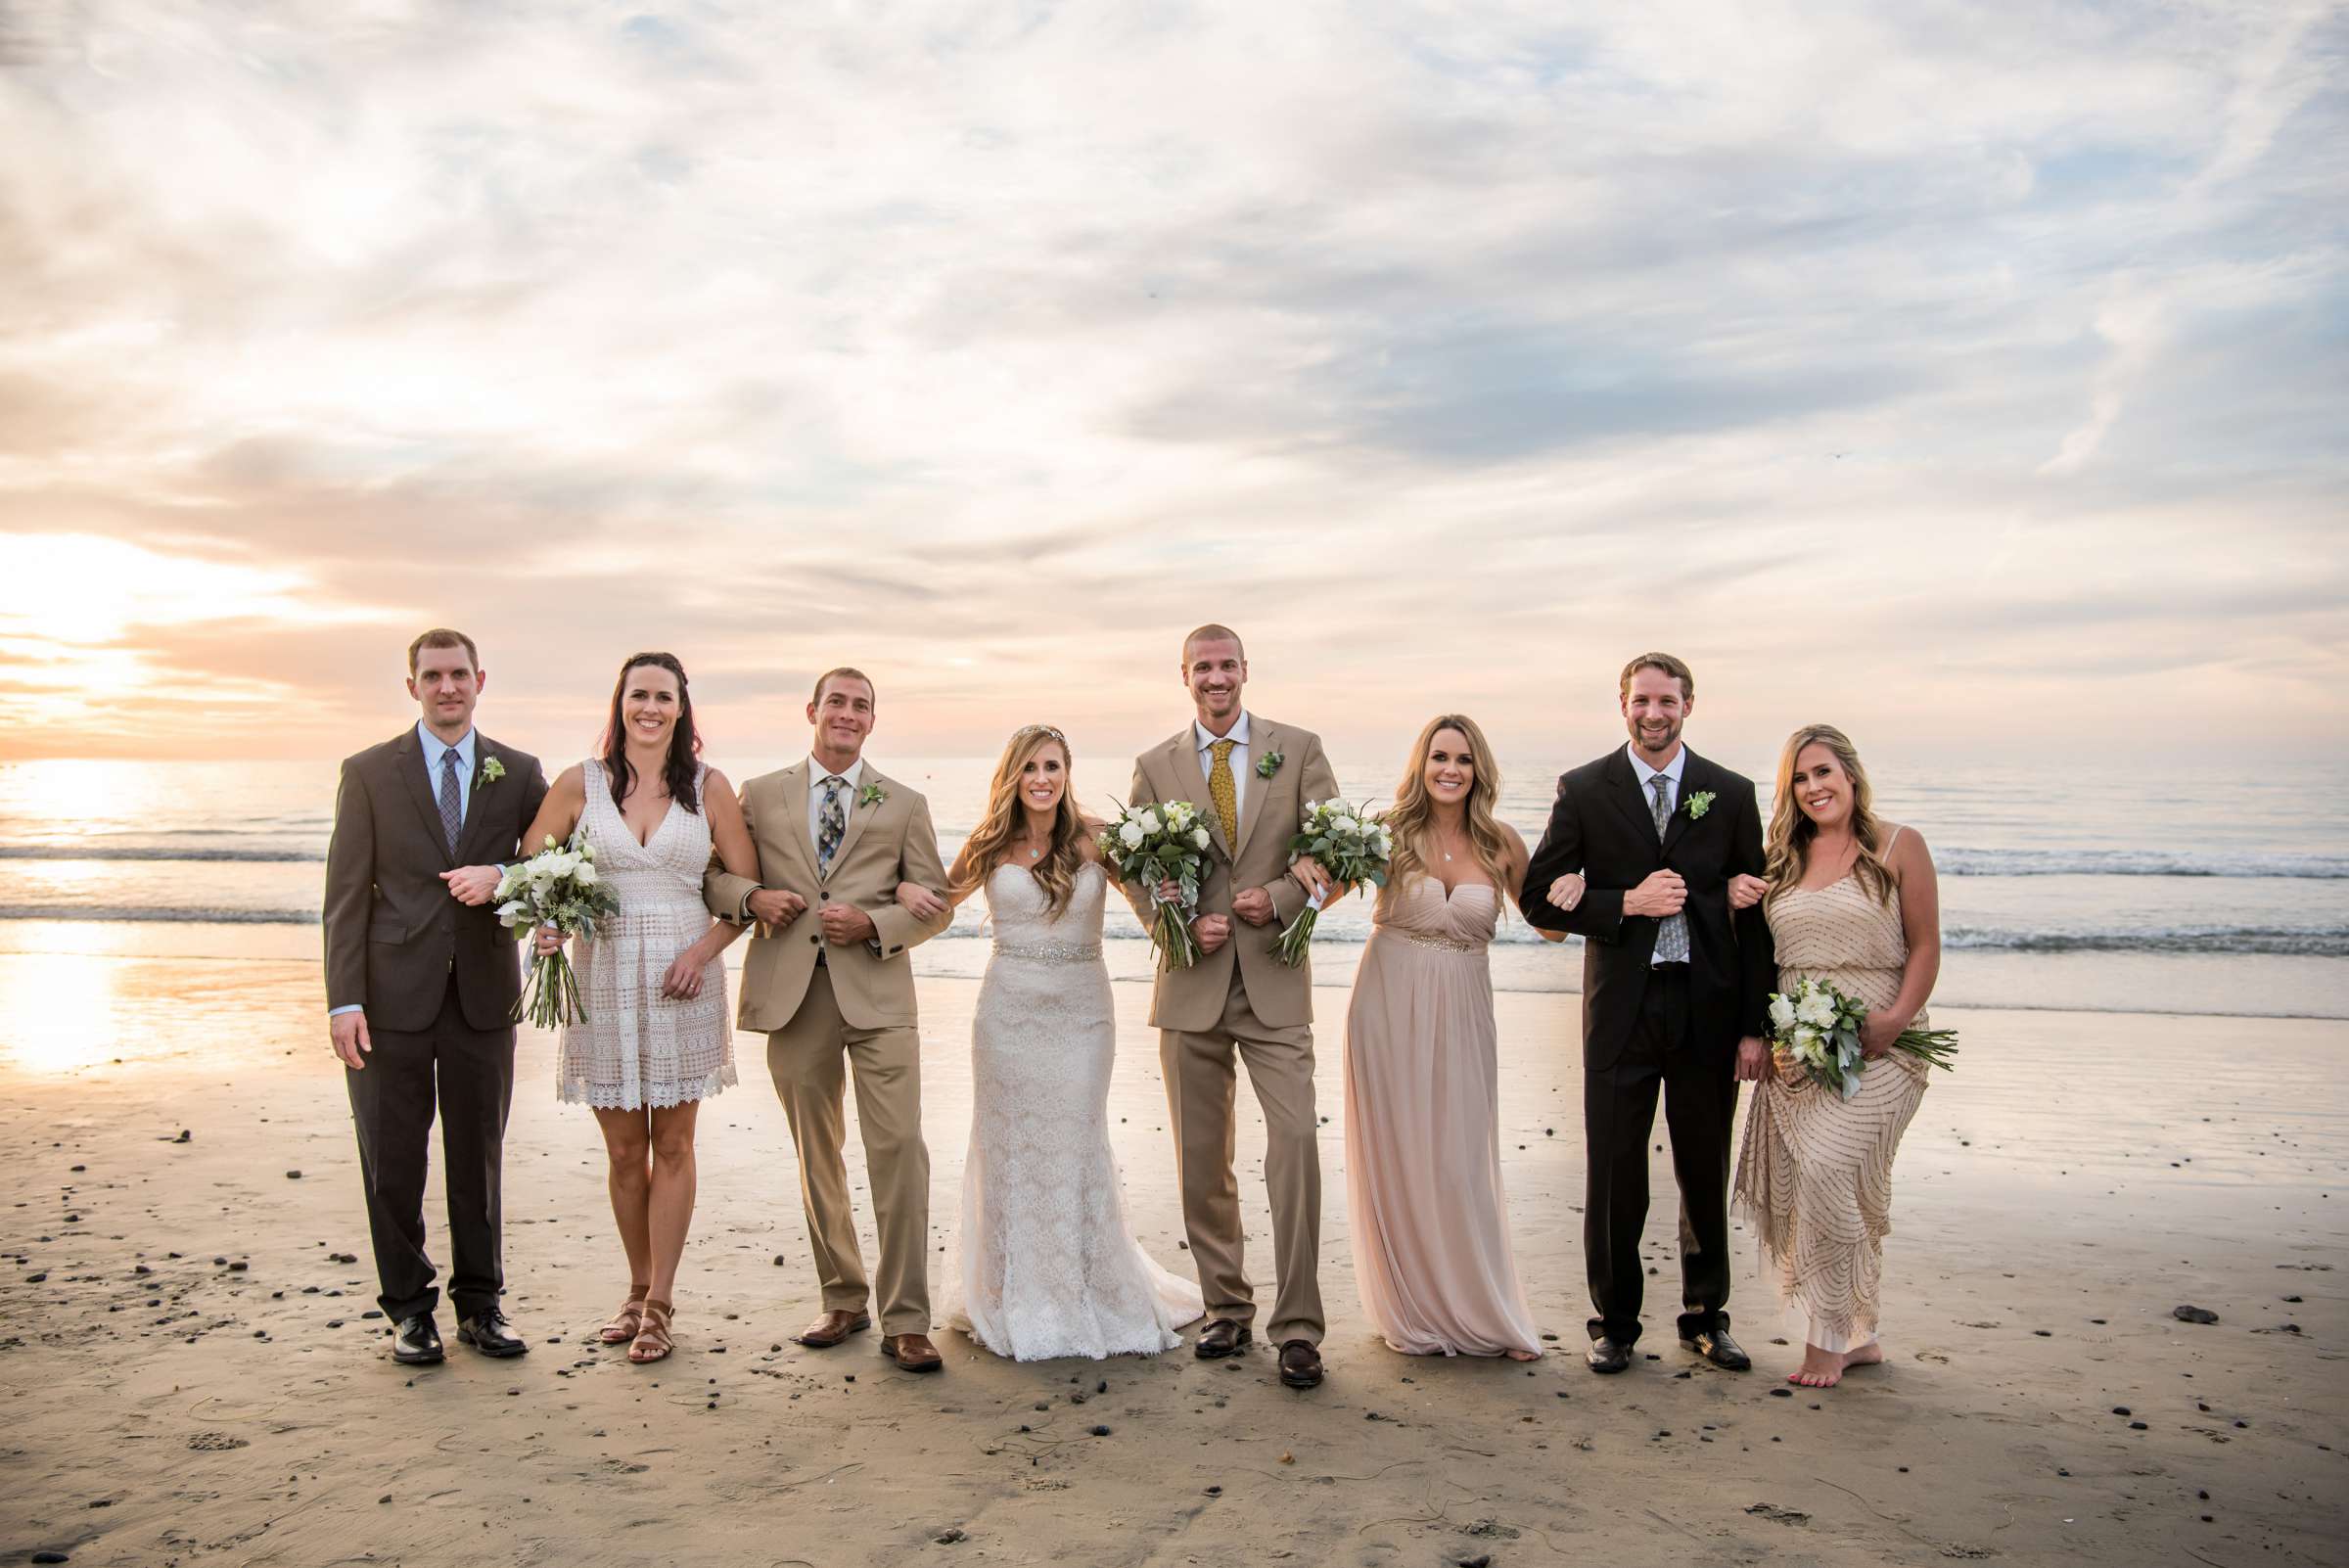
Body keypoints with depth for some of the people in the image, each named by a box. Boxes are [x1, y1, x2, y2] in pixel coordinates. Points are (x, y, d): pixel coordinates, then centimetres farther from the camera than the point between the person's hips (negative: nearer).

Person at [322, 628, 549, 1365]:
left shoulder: (520, 774, 6)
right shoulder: (369, 772, 2)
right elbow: (346, 894, -1)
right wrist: (344, 999, -8)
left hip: (484, 992, 1)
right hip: (395, 993, -1)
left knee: (479, 1156, 10)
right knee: (393, 1159, 6)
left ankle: (480, 1303, 23)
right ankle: (409, 1308, 21)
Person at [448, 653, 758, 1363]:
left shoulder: (708, 787, 2)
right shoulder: (581, 783, 3)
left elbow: (748, 887, 3)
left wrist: (703, 949, -10)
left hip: (682, 981, -1)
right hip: (604, 979, 1)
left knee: (671, 1145, 5)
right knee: (623, 1151, 9)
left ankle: (659, 1303, 16)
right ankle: (638, 1290, 27)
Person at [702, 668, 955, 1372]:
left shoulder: (904, 804, 11)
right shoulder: (760, 795, 12)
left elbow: (935, 903, 8)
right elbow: (712, 875, 13)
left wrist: (873, 925, -10)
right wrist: (752, 897, -9)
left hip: (877, 991, -1)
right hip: (792, 994, 2)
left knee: (899, 1148, -9)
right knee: (816, 1155, 11)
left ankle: (905, 1321, -2)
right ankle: (843, 1299, 26)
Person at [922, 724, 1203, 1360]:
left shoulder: (1095, 841, -3)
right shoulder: (990, 848, 2)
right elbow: (942, 896, 16)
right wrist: (906, 888, -5)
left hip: (1082, 1012, -1)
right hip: (1009, 1012, 1)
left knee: (1076, 1149, 4)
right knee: (1009, 1147, 7)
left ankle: (1093, 1299, 21)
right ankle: (1016, 1303, 21)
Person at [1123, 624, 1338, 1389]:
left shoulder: (1299, 748, 4)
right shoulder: (1155, 765, 8)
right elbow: (1134, 869, 8)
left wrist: (1280, 897, -16)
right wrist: (1182, 923, -10)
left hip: (1274, 981, -2)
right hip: (1191, 984, 2)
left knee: (1296, 1142, -11)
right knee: (1202, 1161, 9)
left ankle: (1297, 1326, -1)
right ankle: (1226, 1307, 24)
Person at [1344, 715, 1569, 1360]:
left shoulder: (1501, 843, 1)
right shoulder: (1389, 832, -4)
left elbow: (1552, 926, 10)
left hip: (1461, 1016, 1)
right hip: (1390, 1008, -1)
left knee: (1461, 1163, 5)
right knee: (1398, 1160, 7)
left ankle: (1480, 1313, 23)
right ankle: (1414, 1313, 24)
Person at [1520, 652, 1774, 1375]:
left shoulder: (1731, 794, 4)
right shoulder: (1584, 790, 1)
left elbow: (1754, 915, 4)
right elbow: (1539, 897, -1)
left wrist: (1754, 1024, 0)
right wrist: (1628, 903, -15)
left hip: (1707, 1008, 1)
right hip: (1622, 1009, -1)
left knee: (1706, 1173, 12)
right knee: (1614, 1172, 4)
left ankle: (1706, 1316, 30)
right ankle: (1615, 1322, 20)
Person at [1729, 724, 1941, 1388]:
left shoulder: (1899, 846, 1)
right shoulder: (1782, 860, 13)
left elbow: (1925, 946, -2)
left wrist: (1896, 1019, -15)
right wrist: (1735, 900, 0)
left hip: (1874, 1041, -5)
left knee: (1826, 1164, -20)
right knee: (1793, 1183, 5)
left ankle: (1829, 1336, -5)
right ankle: (1857, 1336, 21)